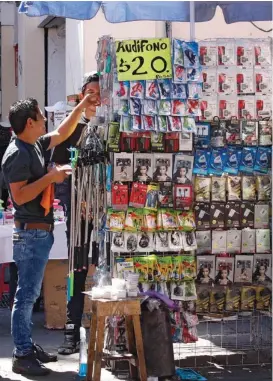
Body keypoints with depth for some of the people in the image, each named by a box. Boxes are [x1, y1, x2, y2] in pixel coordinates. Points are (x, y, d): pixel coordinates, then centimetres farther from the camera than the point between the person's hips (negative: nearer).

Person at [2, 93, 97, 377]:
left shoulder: (35, 145, 11)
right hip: (30, 233, -10)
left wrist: (82, 107, 22)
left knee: (30, 293, 14)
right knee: (26, 294, -6)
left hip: (39, 232, 10)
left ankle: (27, 346, 22)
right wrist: (51, 177, -19)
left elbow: (62, 134, 26)